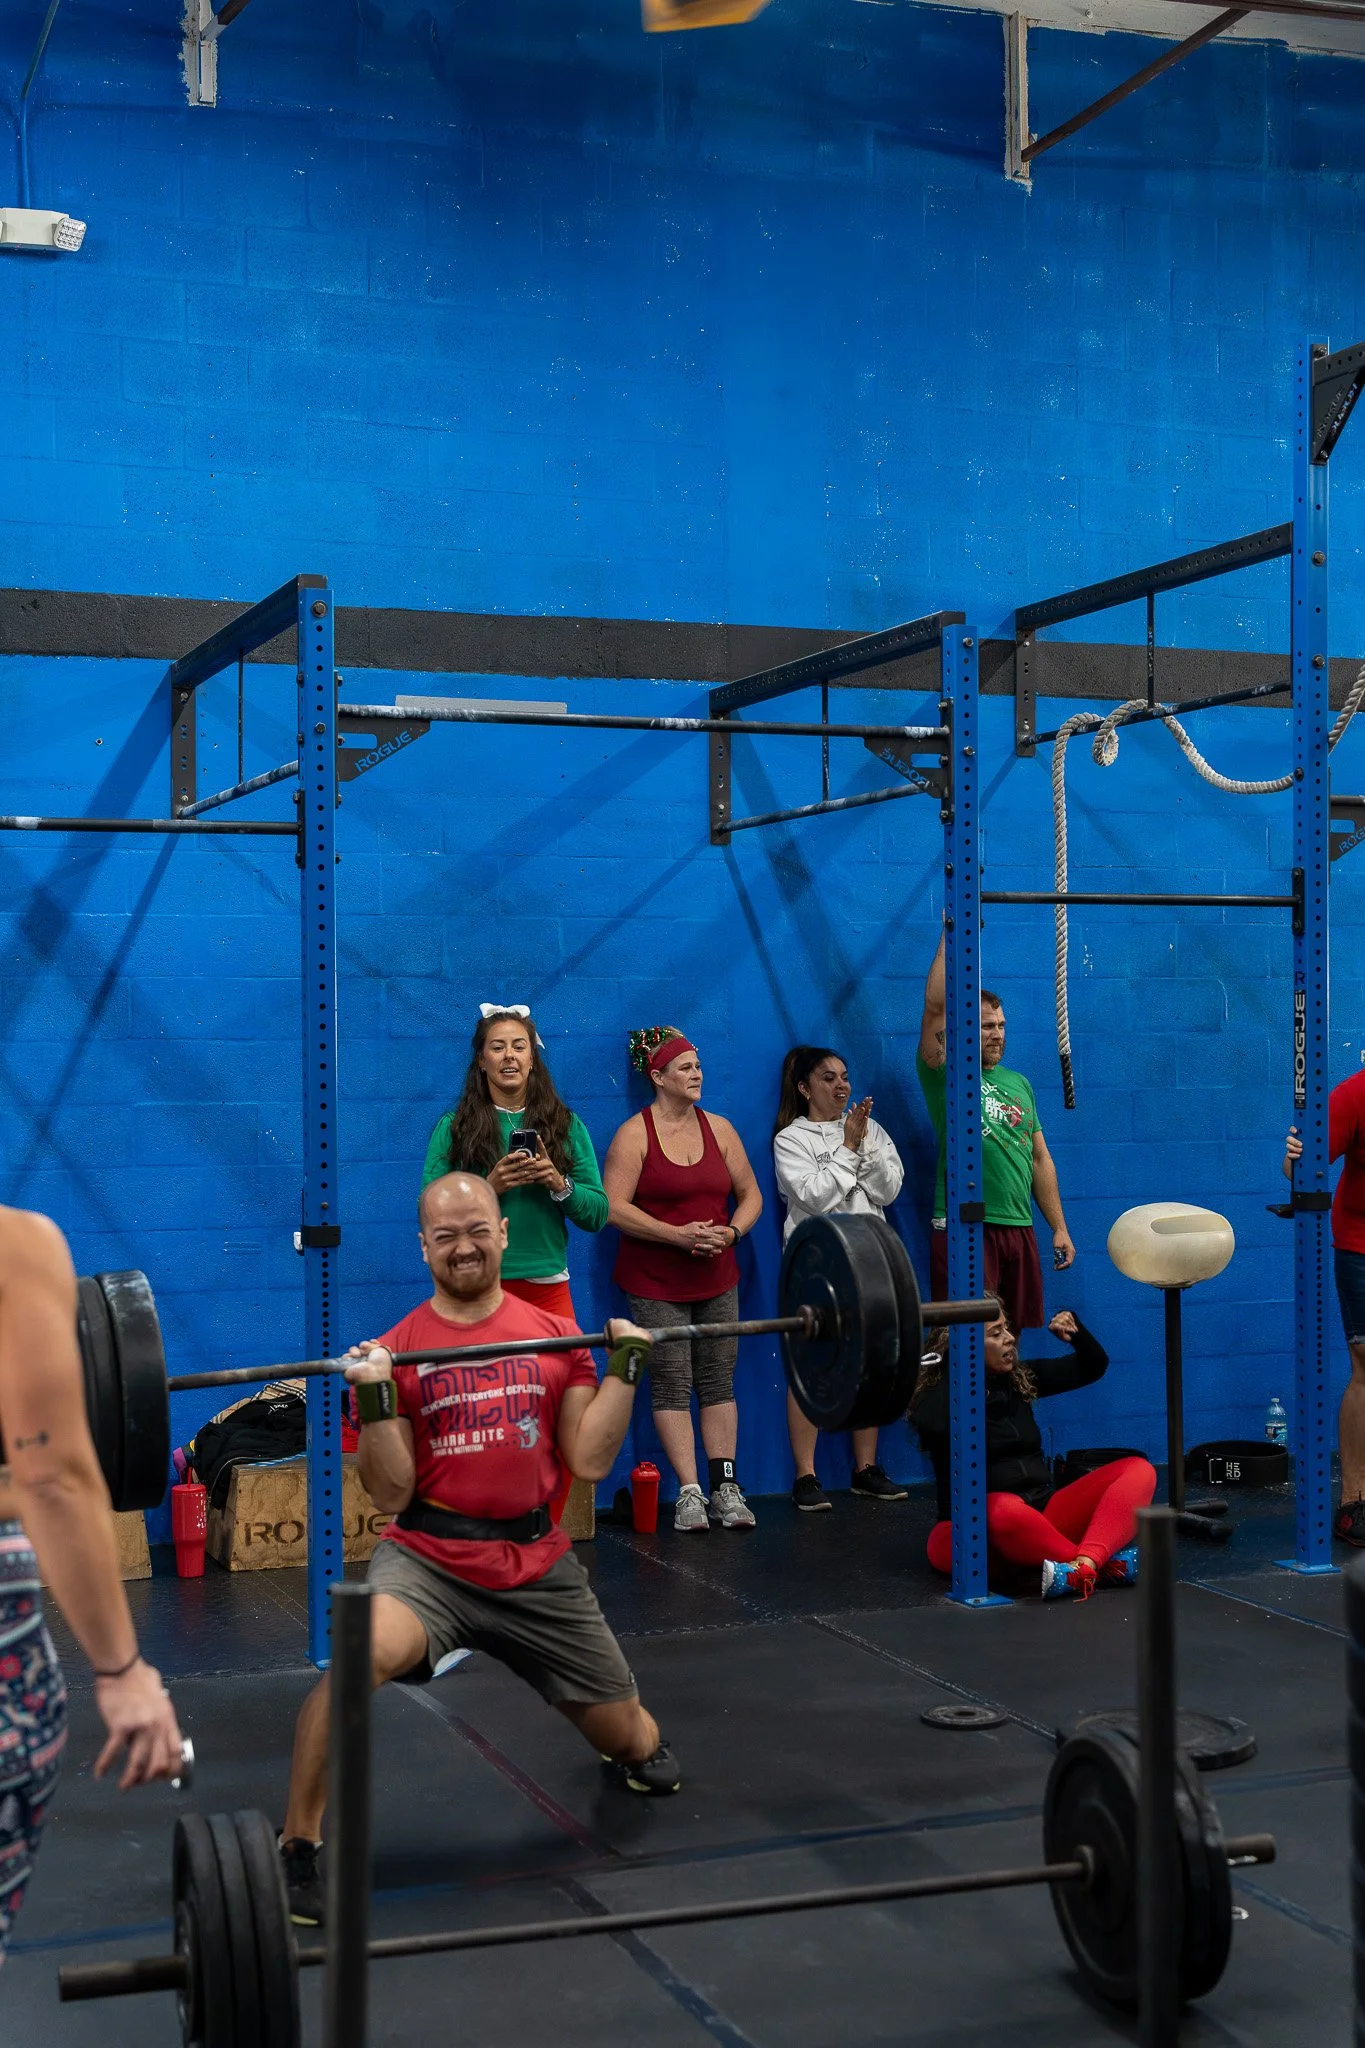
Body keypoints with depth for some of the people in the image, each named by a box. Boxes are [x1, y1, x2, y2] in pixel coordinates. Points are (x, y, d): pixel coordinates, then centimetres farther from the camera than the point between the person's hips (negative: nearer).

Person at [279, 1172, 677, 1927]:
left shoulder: (556, 1336, 4)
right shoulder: (395, 1352, -4)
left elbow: (589, 1460, 1)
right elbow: (391, 1495, -8)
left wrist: (624, 1366, -4)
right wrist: (373, 1398, -19)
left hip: (535, 1562, 3)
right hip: (428, 1559, -3)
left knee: (629, 1739, 15)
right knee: (359, 1656, -37)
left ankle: (636, 1746, 56)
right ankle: (298, 1846, -17)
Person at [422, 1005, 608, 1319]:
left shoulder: (568, 1126, 6)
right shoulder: (452, 1128, 2)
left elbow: (597, 1215, 4)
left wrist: (559, 1184, -14)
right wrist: (488, 1188, -19)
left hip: (548, 1290, 1)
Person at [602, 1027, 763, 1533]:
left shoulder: (719, 1128, 8)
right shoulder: (634, 1134, -7)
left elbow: (750, 1195, 12)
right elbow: (613, 1207, -15)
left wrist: (732, 1232, -8)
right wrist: (679, 1235, -19)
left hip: (717, 1280, 4)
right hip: (655, 1283, -4)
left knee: (718, 1381, 4)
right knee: (672, 1386, -3)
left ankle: (724, 1487, 8)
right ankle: (689, 1493, -1)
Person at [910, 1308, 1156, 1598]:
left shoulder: (1020, 1379, 13)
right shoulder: (941, 1396, -7)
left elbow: (1094, 1366, 20)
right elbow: (933, 1423, -33)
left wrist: (1074, 1330, 1)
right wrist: (954, 1363, -21)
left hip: (1042, 1515, 7)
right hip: (974, 1528, -7)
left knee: (1137, 1470, -12)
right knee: (1003, 1508, -43)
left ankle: (1083, 1566, -38)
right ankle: (1105, 1564, -28)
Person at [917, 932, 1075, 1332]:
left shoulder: (1018, 1083, 17)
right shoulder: (945, 1074, 0)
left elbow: (1040, 1158, 18)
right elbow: (935, 1006, -14)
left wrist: (1059, 1228, 13)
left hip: (1019, 1228, 6)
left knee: (1010, 1335, 7)